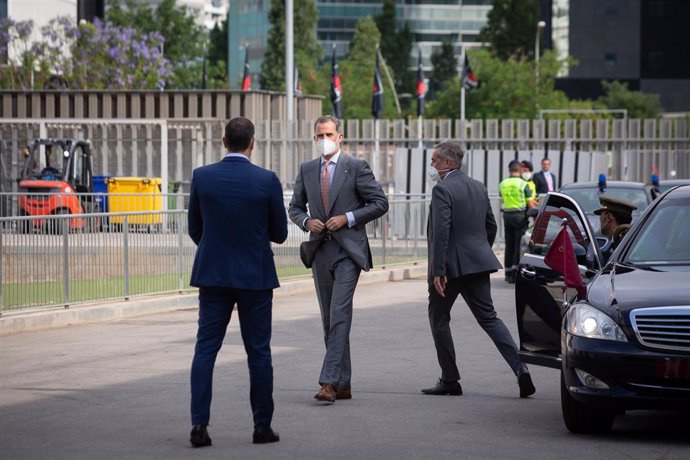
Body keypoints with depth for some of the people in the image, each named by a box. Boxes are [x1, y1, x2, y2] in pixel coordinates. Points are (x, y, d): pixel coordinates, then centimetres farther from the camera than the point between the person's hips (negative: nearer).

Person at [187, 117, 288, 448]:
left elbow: (195, 229, 6)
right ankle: (262, 426, 11)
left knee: (205, 349, 4)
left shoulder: (202, 177, -4)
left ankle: (199, 424, -5)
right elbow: (279, 233, -2)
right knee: (258, 352, 7)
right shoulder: (267, 180, -9)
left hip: (212, 275, 1)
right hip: (255, 277, -1)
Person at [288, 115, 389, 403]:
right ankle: (343, 385, 15)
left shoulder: (356, 167, -3)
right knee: (329, 320, 8)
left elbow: (380, 203, -3)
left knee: (339, 315, -16)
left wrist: (348, 218, -13)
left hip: (348, 250, -5)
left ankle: (329, 382, -22)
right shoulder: (307, 170, 11)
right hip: (320, 250, 5)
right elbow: (295, 207, 19)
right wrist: (307, 222, -3)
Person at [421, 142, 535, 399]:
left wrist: (438, 271, -21)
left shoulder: (442, 190, -12)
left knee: (438, 318, 9)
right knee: (488, 318, 7)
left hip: (451, 265, -7)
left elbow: (441, 232, -20)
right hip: (477, 264, 7)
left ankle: (450, 380, 10)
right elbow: (491, 226, 19)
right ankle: (520, 369, -8)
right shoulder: (478, 187, 13)